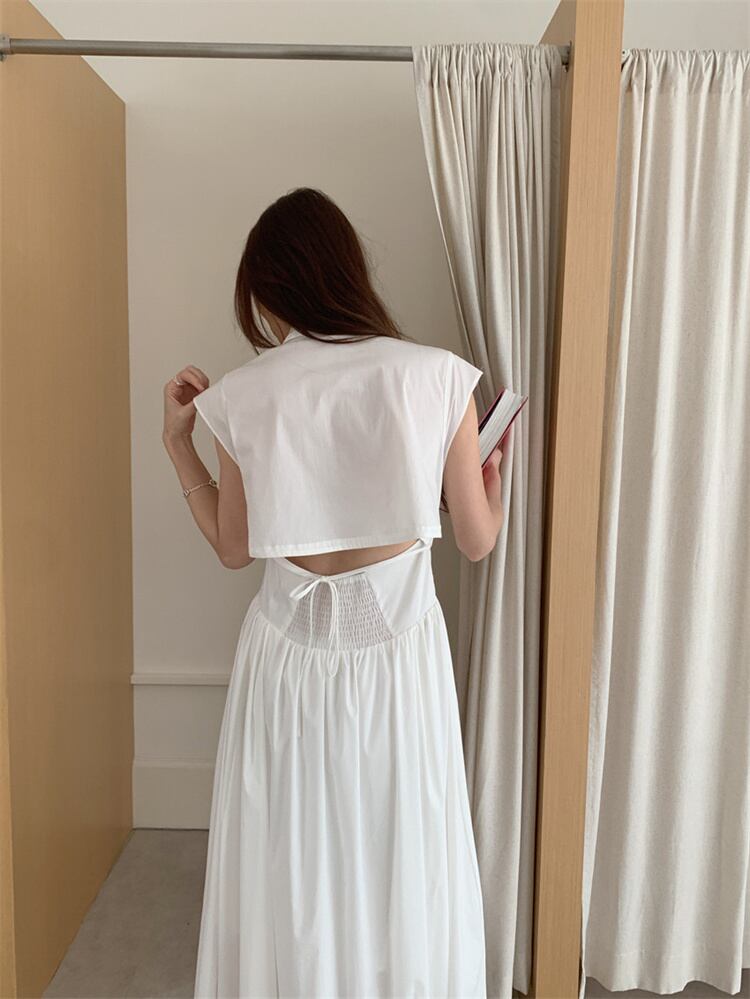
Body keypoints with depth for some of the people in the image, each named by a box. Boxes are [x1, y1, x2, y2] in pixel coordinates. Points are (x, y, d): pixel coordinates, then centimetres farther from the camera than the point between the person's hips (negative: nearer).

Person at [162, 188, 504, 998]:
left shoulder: (242, 396, -10)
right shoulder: (439, 377, -11)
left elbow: (234, 548, 1)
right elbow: (476, 541, -5)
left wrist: (177, 442, 9)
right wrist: (496, 461, 14)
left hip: (290, 651, 1)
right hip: (399, 648, 0)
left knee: (290, 861, 21)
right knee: (400, 860, 21)